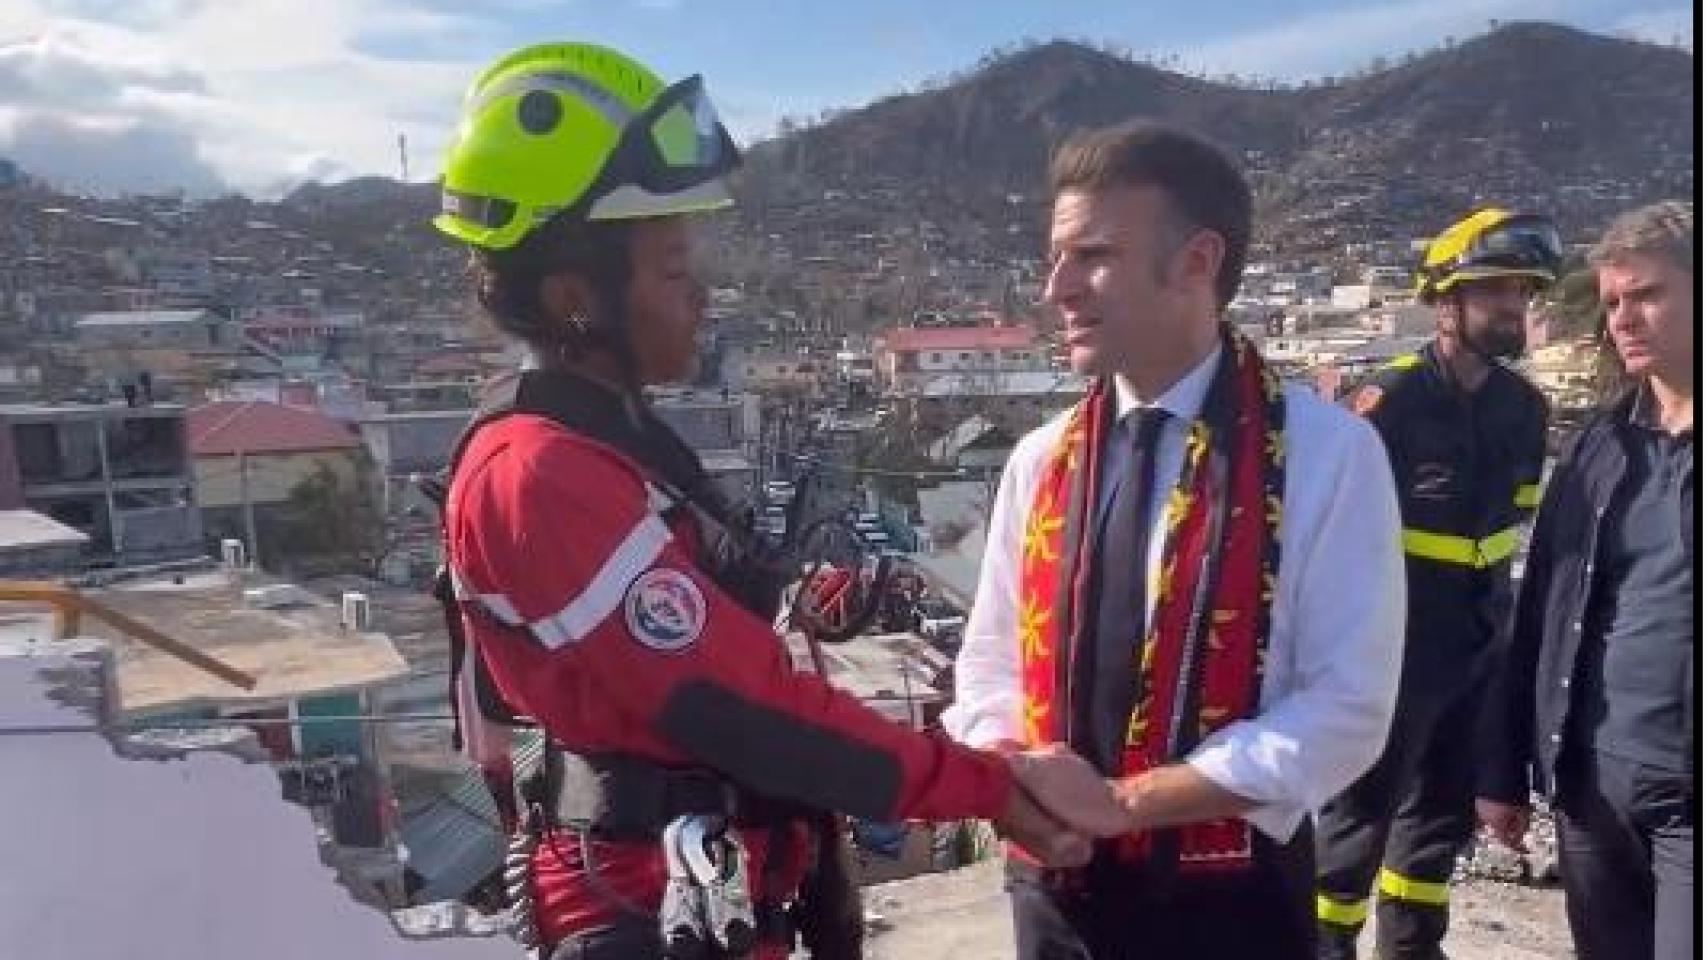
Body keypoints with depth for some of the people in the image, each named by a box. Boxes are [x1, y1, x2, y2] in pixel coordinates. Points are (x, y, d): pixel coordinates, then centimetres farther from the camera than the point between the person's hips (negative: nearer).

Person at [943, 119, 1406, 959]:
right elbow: (991, 663, 7)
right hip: (1055, 887, 4)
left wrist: (1126, 798, -19)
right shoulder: (1040, 461, 2)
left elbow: (1347, 707, -13)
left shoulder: (1328, 453, -11)